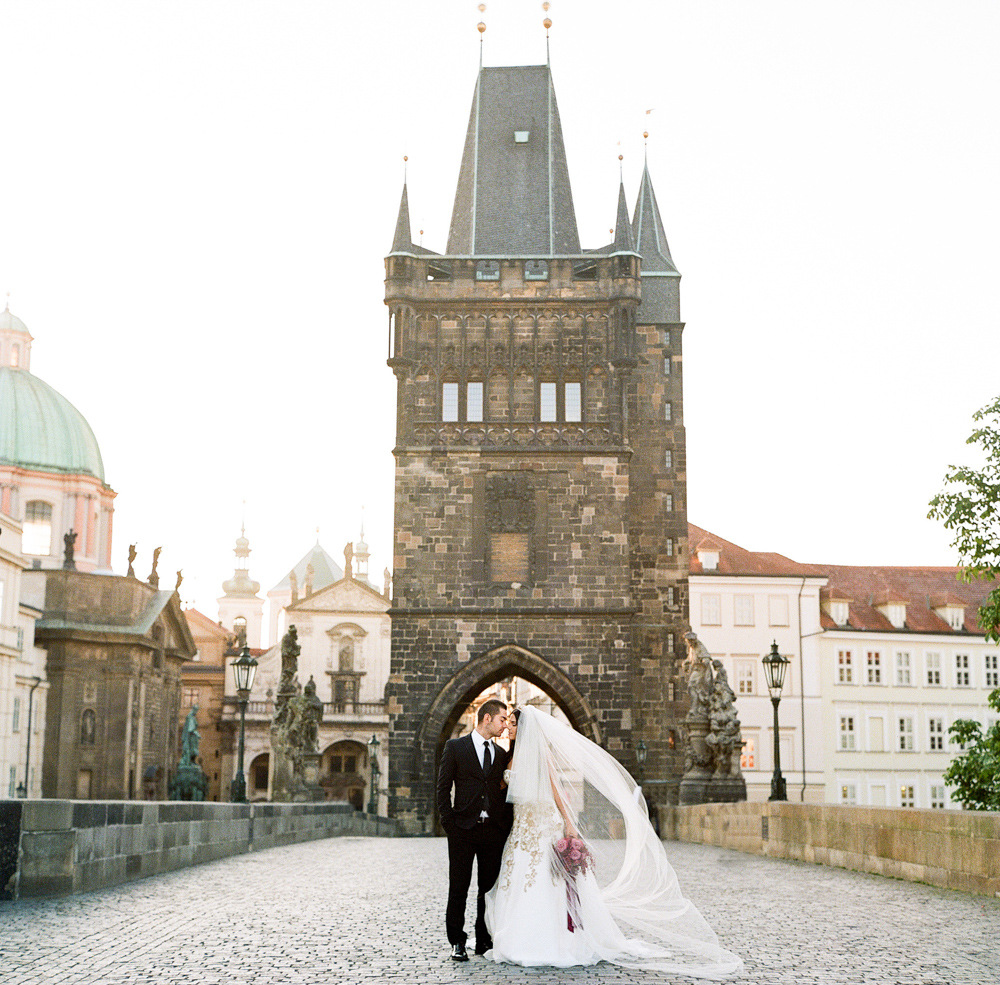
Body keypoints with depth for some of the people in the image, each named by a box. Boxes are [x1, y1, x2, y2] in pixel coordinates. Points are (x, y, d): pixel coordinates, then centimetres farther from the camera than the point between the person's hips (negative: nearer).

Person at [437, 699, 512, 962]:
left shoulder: (501, 753, 14)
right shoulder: (455, 747, 2)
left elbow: (504, 790, 13)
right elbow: (443, 787, 0)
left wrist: (507, 824, 3)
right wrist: (449, 822, -7)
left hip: (494, 830, 4)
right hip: (463, 829, -4)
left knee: (490, 888, 7)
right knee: (459, 888, 1)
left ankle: (485, 941, 16)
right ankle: (457, 943, 9)